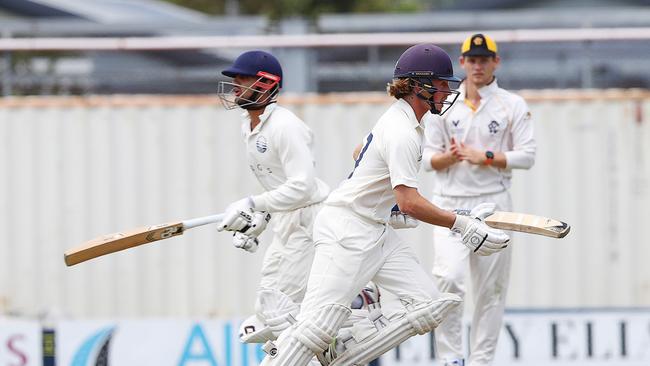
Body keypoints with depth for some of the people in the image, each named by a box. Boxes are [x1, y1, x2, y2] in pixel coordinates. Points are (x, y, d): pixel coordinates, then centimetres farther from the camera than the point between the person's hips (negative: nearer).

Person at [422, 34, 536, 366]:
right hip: (449, 202, 0)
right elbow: (428, 159, 6)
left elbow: (526, 155, -3)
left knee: (491, 288, 2)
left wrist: (484, 157, -14)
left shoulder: (512, 106, 4)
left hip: (492, 203, 0)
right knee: (448, 278, -18)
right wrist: (449, 156, -16)